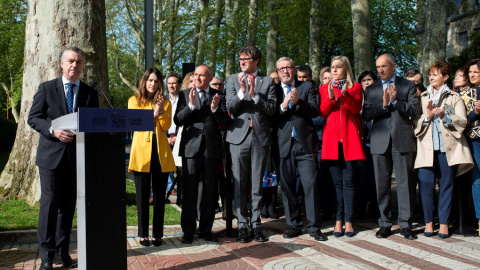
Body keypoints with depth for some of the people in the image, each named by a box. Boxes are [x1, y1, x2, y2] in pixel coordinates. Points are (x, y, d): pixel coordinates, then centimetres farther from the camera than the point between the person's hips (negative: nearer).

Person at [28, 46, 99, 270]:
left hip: (77, 156, 2)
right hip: (51, 154, -2)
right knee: (50, 204, -3)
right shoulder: (46, 88, 4)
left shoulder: (90, 94, 9)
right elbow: (33, 118, 0)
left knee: (68, 206, 8)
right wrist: (53, 131, -17)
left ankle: (62, 252, 19)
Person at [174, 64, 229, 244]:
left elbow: (224, 122, 1)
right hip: (191, 147, -1)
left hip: (212, 148, 1)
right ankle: (188, 231, 11)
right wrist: (190, 106, -17)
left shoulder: (218, 96, 9)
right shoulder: (185, 94, 7)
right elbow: (177, 120, -2)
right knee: (190, 192, 1)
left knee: (210, 191, 8)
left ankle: (206, 229, 19)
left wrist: (215, 108, -16)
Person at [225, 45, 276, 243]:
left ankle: (256, 224, 15)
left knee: (257, 184, 5)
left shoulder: (268, 81, 8)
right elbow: (230, 107, -2)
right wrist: (242, 90, -17)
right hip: (239, 136, 0)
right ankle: (242, 225, 10)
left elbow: (271, 108, -3)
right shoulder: (233, 79, 9)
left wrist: (254, 94, -15)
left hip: (260, 136, 0)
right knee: (239, 185, 2)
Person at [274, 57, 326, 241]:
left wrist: (298, 102, -18)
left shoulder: (307, 87, 10)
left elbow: (314, 111, -3)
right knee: (287, 186, 6)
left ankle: (314, 226, 5)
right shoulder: (274, 90, 11)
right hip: (284, 144, 1)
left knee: (311, 184, -5)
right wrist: (283, 106, -17)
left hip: (305, 143, -1)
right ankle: (294, 225, 18)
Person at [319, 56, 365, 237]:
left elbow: (356, 109, -3)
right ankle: (338, 220, 5)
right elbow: (322, 112, 4)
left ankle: (348, 221, 0)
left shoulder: (355, 87, 12)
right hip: (331, 137, 1)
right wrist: (330, 97, -11)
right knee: (337, 181, 1)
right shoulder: (324, 89, 16)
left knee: (348, 180, -4)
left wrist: (345, 93, -17)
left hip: (349, 137, -1)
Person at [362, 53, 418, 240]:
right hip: (380, 141, 2)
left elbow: (414, 111, -2)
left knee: (404, 182, 0)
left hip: (402, 140, -2)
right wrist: (384, 105, -12)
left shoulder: (408, 86, 8)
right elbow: (366, 115, 2)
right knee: (382, 183, 5)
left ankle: (404, 223, 8)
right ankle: (385, 223, 14)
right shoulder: (371, 90, 13)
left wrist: (396, 101, -15)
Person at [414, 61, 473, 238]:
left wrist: (444, 116, -14)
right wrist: (427, 115, -10)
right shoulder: (422, 98, 17)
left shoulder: (455, 98, 13)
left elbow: (462, 121, 1)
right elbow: (415, 123, 8)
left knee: (446, 185, 1)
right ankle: (428, 222, 7)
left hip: (448, 147, -1)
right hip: (427, 147, 1)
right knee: (426, 184, -5)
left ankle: (444, 223, 9)